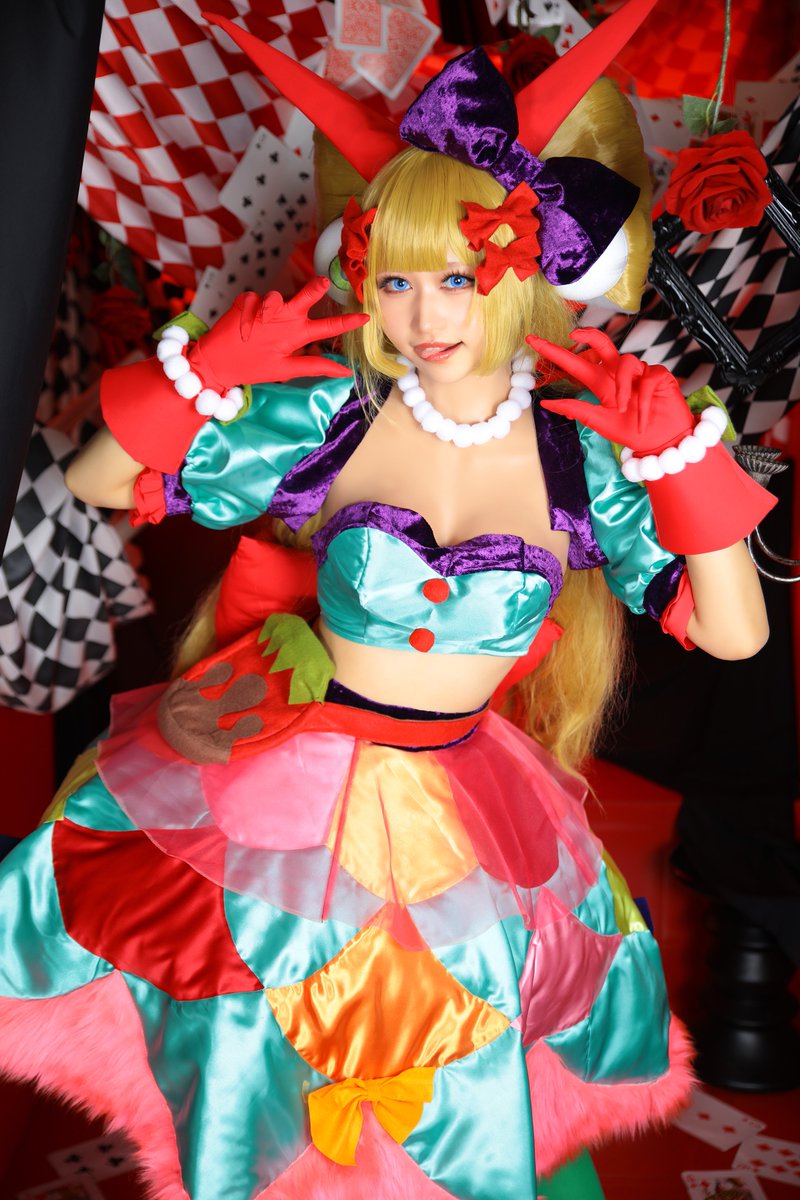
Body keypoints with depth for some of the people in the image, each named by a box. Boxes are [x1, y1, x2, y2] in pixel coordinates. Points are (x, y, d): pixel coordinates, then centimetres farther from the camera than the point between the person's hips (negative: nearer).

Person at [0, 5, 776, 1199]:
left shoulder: (582, 452, -11)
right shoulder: (332, 417, -13)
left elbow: (735, 633, -9)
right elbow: (97, 482, -5)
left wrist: (677, 445, -18)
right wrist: (208, 369, -21)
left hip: (464, 815, 1)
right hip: (290, 780, -1)